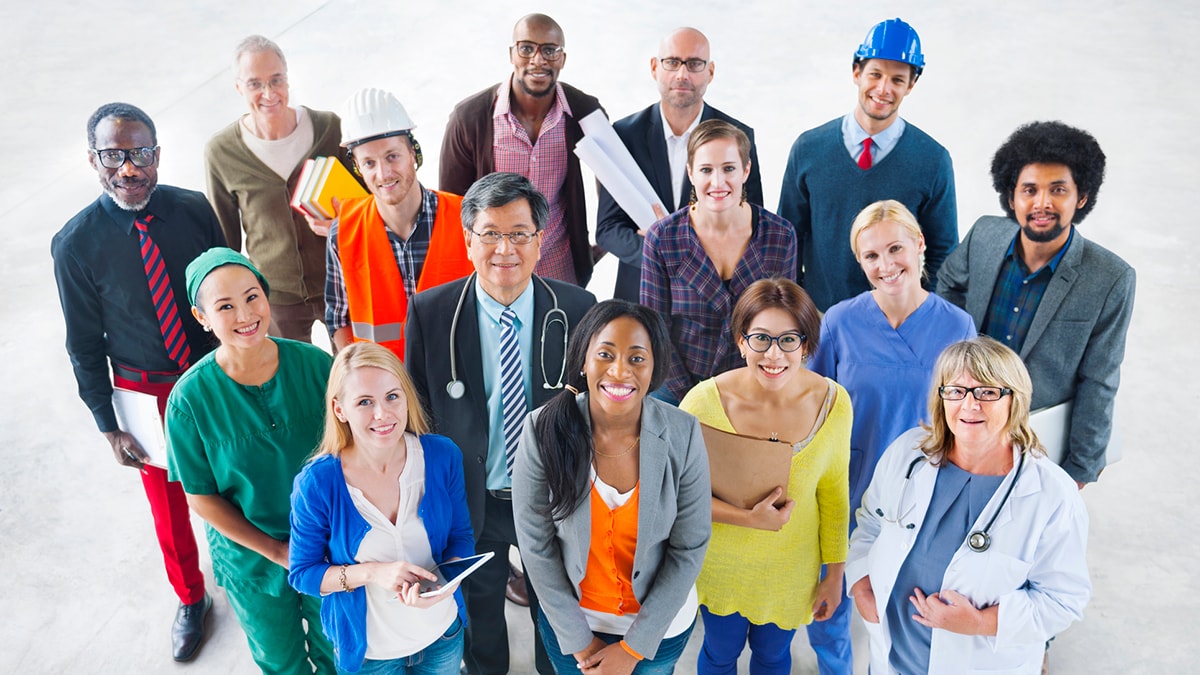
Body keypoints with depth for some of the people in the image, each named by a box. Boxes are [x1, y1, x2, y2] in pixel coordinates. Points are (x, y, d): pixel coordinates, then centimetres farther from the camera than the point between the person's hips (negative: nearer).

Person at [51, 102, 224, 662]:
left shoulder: (196, 210, -12)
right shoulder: (76, 244, -15)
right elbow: (84, 344, -6)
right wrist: (109, 426, -4)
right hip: (145, 391, -1)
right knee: (167, 499, 16)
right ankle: (190, 599, 41)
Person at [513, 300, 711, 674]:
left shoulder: (682, 434, -21)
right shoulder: (544, 431, -22)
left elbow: (689, 547, -13)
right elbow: (536, 543, -13)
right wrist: (578, 640, -8)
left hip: (661, 621, 0)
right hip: (570, 616, 0)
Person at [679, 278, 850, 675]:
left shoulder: (833, 401, -18)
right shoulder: (705, 401, -25)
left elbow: (833, 493, -5)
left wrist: (835, 574, 4)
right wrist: (747, 518, -27)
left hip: (792, 568, 2)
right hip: (720, 565, -1)